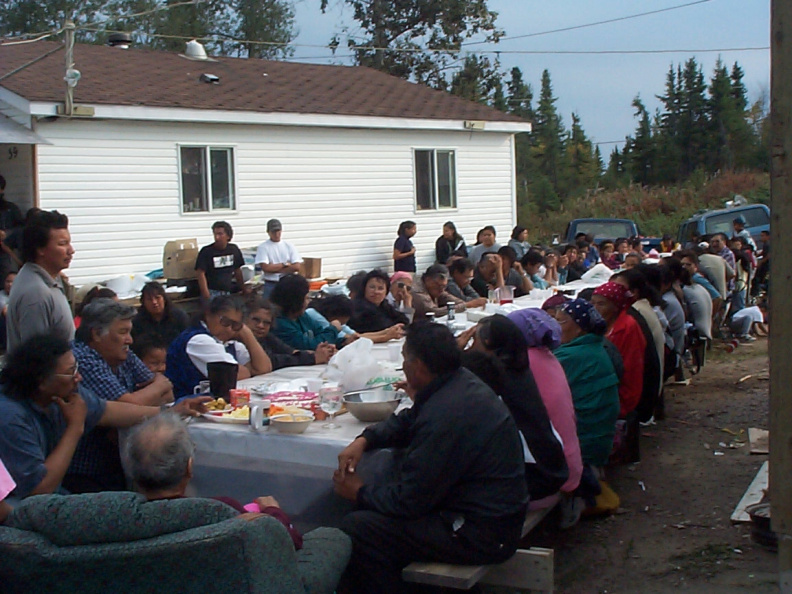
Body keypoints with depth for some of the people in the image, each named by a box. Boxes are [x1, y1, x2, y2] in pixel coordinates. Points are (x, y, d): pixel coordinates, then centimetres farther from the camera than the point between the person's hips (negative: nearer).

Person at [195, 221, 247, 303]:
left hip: (228, 293, 5)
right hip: (212, 293, -5)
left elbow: (238, 271, 17)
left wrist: (244, 290, 18)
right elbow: (200, 273, -11)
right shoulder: (206, 251, -7)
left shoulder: (233, 249, 7)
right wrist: (206, 294, -19)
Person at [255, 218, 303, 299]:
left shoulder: (289, 246, 6)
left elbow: (297, 267, -5)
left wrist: (274, 268, -9)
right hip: (271, 285, -2)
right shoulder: (263, 247, 0)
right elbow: (265, 268, -12)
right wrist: (285, 264, -6)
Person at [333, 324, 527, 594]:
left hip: (482, 534, -10)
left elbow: (409, 501, -20)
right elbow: (407, 421, 19)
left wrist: (360, 492, -3)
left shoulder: (446, 415, -28)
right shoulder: (461, 382, 3)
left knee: (356, 529, -15)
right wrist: (364, 440, 2)